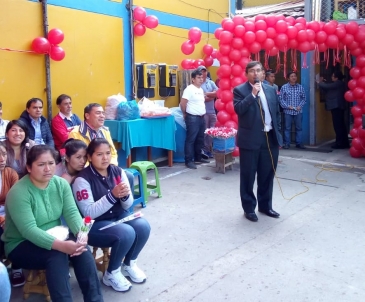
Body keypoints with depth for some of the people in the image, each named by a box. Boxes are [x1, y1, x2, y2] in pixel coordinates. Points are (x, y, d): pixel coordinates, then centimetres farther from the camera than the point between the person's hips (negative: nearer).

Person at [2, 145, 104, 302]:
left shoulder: (61, 184, -3)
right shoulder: (18, 192, -21)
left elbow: (71, 212, -10)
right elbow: (29, 230, -29)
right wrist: (61, 245, -41)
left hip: (54, 238, 5)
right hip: (21, 245, -5)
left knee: (81, 247, -23)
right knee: (57, 255, -32)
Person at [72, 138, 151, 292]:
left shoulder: (118, 172, -2)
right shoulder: (82, 179, -16)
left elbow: (127, 206, 1)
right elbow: (89, 213, -22)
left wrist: (125, 196, -23)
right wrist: (112, 195, -31)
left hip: (119, 217, 6)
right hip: (95, 225, -5)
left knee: (143, 226, -20)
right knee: (126, 233, -29)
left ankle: (129, 264, 8)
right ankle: (111, 274, -3)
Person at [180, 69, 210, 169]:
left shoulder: (201, 89, 14)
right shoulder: (189, 89, -12)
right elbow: (182, 103, -14)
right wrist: (185, 114, -2)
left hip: (201, 118, 9)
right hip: (193, 118, -9)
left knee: (200, 139, 15)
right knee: (191, 139, -5)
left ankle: (198, 157, 27)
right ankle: (188, 161, 0)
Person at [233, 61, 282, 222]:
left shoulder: (271, 90, 12)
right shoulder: (240, 90, -3)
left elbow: (277, 113, 16)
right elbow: (238, 109, -18)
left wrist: (278, 133, 11)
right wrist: (253, 94, -19)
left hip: (270, 138, 5)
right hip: (250, 140, -5)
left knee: (267, 175, 13)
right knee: (248, 176, 4)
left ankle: (265, 205, 29)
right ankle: (249, 208, 18)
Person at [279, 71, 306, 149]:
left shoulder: (300, 87, 6)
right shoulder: (284, 87, 0)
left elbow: (303, 98, 8)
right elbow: (281, 98, -2)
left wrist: (300, 106, -8)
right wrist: (287, 106, -12)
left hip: (298, 111, 2)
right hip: (288, 111, -2)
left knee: (299, 128, 6)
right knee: (287, 128, 2)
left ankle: (299, 143, 14)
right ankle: (286, 144, 9)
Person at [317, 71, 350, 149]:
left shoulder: (338, 83, -11)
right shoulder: (339, 84, 20)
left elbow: (326, 86, -16)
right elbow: (328, 89, 20)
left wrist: (320, 82, 3)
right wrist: (321, 83, 11)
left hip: (336, 107, -11)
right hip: (338, 107, 11)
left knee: (337, 125, -9)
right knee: (341, 125, 10)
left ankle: (340, 143, -8)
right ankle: (344, 143, 13)